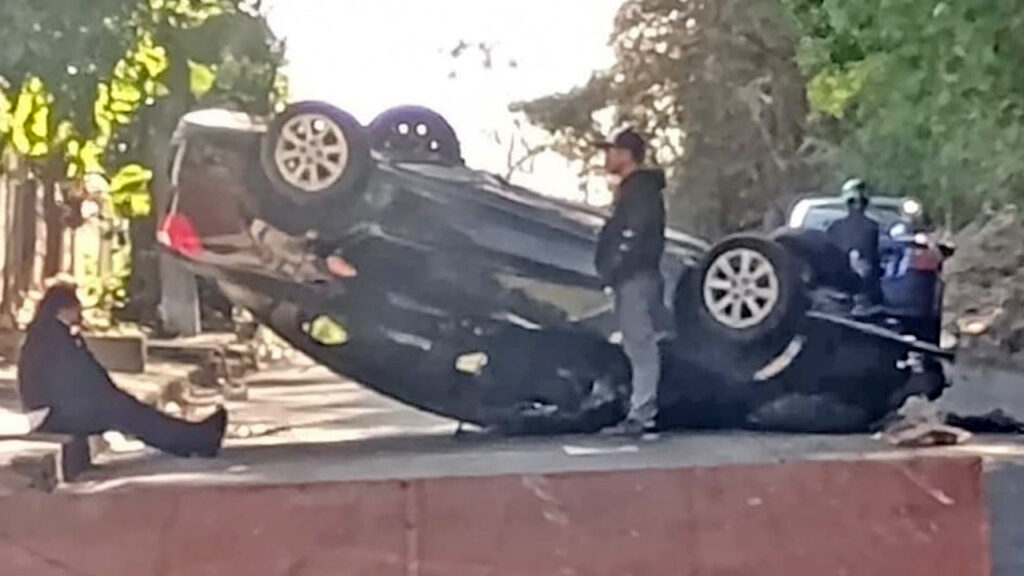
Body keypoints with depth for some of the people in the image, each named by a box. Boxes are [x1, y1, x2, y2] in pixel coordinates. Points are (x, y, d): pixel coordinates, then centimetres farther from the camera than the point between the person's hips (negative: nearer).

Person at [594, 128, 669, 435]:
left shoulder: (641, 188, -10)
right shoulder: (632, 189, 22)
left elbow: (636, 235, -20)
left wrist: (613, 269, -18)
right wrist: (611, 270, 17)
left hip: (636, 277, -11)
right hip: (631, 279, 11)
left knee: (641, 344, -11)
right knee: (639, 346, 10)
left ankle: (640, 414, -13)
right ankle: (643, 410, 13)